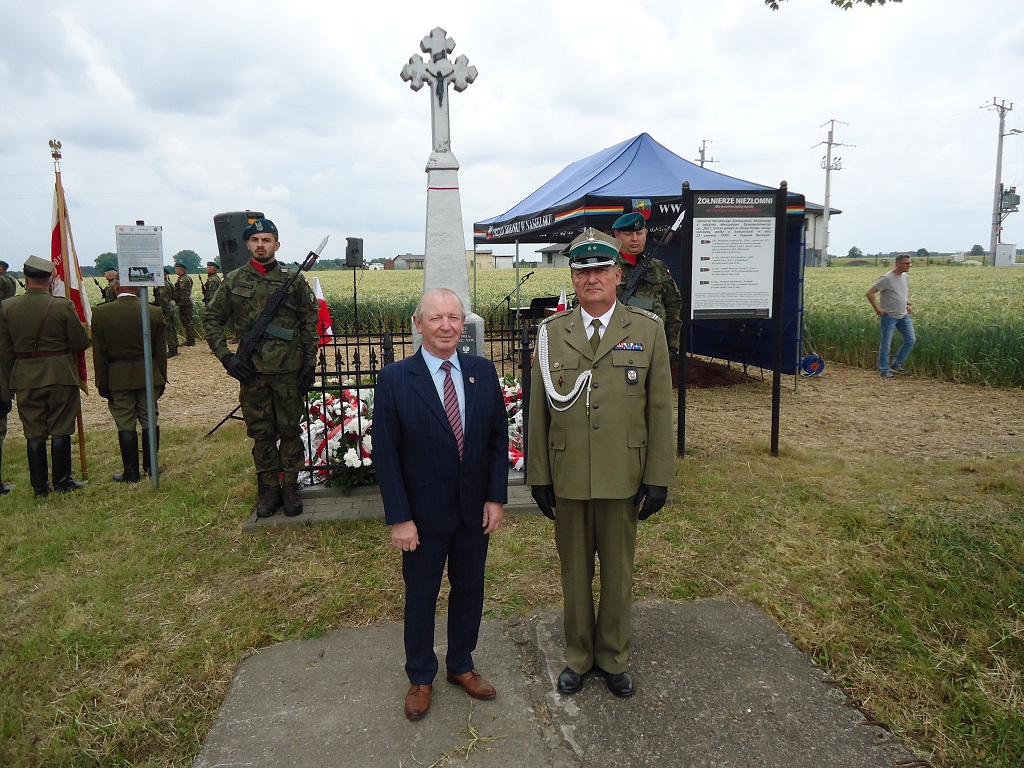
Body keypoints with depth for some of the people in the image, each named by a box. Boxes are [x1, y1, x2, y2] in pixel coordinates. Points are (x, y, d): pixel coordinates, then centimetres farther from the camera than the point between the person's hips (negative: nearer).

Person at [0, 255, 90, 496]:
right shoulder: (63, 306, -11)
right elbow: (82, 342, -8)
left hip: (25, 379, 3)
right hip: (60, 375, -3)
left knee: (34, 433, 10)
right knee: (60, 430, 6)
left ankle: (40, 485, 16)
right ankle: (62, 481, 12)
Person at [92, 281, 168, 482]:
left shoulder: (100, 313, -8)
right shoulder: (155, 313, -6)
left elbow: (99, 354, -4)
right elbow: (161, 352, 0)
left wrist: (102, 384, 4)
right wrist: (162, 379, 10)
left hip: (118, 378, -1)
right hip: (148, 376, 1)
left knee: (125, 425, 5)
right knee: (149, 421, 11)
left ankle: (131, 472, 11)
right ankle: (151, 466, 19)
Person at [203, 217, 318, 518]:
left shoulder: (294, 281, 1)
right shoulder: (234, 281, 3)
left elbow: (310, 322, 3)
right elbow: (212, 319, 9)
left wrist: (309, 363, -2)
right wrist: (225, 356, -2)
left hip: (289, 371, -1)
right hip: (251, 372, 1)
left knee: (290, 430, 7)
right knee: (260, 433, 9)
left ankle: (290, 487, 20)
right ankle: (268, 489, 21)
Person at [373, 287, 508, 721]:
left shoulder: (483, 371, -3)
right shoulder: (394, 380, -13)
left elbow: (499, 436, 2)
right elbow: (385, 454, -11)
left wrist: (496, 497, -4)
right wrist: (399, 517, -13)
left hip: (476, 510, 3)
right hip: (425, 514, -3)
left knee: (469, 590, 19)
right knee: (421, 596, 15)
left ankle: (461, 665, 42)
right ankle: (420, 677, 37)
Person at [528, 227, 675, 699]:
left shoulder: (648, 330, -3)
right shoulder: (551, 332, 0)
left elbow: (660, 408, -3)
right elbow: (539, 410, 2)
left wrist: (659, 476, -5)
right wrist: (538, 475, 1)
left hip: (624, 478, -1)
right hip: (567, 478, 1)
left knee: (618, 571, 15)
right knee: (574, 571, 15)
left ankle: (614, 656, 35)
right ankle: (578, 655, 36)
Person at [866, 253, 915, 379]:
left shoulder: (905, 277, 8)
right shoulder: (887, 278, -17)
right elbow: (869, 293, -18)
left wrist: (908, 304, 12)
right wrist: (877, 309, -17)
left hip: (904, 315, 8)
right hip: (889, 316, -7)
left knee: (911, 340, 6)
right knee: (886, 345, -1)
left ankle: (896, 364, 19)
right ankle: (884, 371, 9)